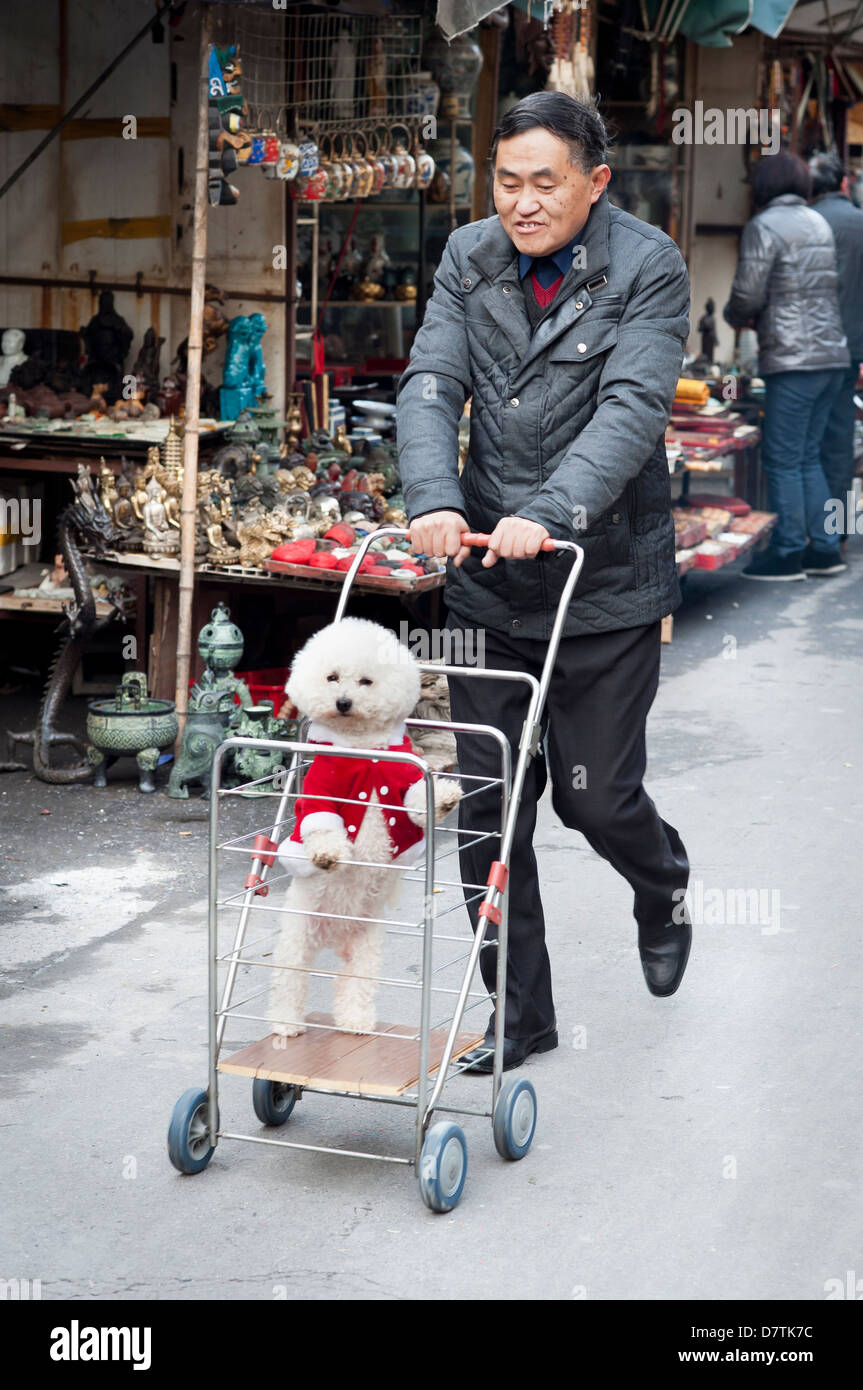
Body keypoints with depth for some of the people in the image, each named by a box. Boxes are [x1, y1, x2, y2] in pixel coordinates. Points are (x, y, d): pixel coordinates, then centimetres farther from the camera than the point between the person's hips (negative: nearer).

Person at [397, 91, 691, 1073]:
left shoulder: (648, 269, -8)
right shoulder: (469, 258, 5)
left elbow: (633, 408, -20)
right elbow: (430, 385, -5)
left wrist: (550, 513, -34)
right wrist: (435, 501, -24)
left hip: (605, 581, -4)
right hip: (487, 578, 4)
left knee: (594, 795, 3)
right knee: (484, 801, 4)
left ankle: (662, 889, 40)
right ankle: (519, 1015, 18)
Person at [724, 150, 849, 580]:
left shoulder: (764, 226, -8)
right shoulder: (820, 224, 16)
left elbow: (748, 295, -14)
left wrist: (733, 316, 9)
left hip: (793, 359, -8)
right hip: (832, 354, 8)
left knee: (783, 459, -1)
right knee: (807, 456, 14)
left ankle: (788, 553, 2)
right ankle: (824, 548, 15)